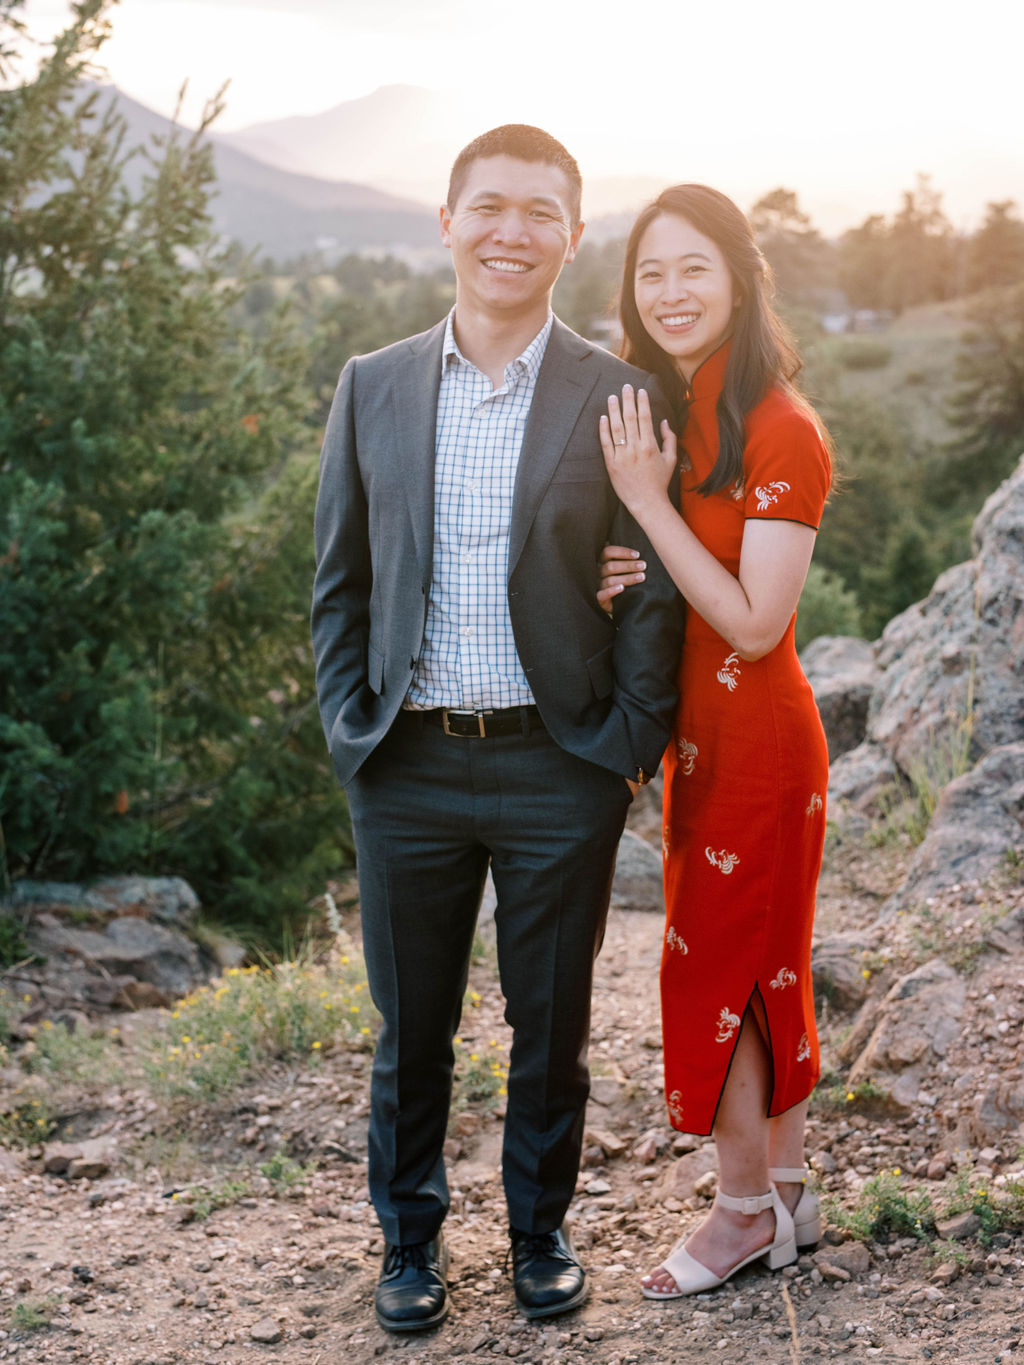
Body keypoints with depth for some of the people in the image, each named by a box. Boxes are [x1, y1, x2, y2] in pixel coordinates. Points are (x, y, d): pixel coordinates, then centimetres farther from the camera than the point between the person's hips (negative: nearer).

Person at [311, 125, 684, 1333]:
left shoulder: (617, 399, -2)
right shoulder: (372, 387, 4)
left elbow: (653, 597, 0)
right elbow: (339, 583, 9)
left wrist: (630, 752, -4)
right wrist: (350, 729, 2)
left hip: (559, 770, -1)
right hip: (407, 770, 2)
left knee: (551, 1029, 13)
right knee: (410, 1031, 14)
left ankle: (542, 1231, 35)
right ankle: (410, 1239, 35)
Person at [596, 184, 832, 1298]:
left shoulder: (780, 432, -19)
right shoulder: (659, 413, 8)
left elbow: (754, 623, -22)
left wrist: (647, 501, -22)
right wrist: (616, 577, -6)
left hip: (755, 741, -8)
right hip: (700, 735, 8)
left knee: (714, 974, 3)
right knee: (762, 970, 16)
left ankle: (746, 1213, 22)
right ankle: (787, 1196, 31)